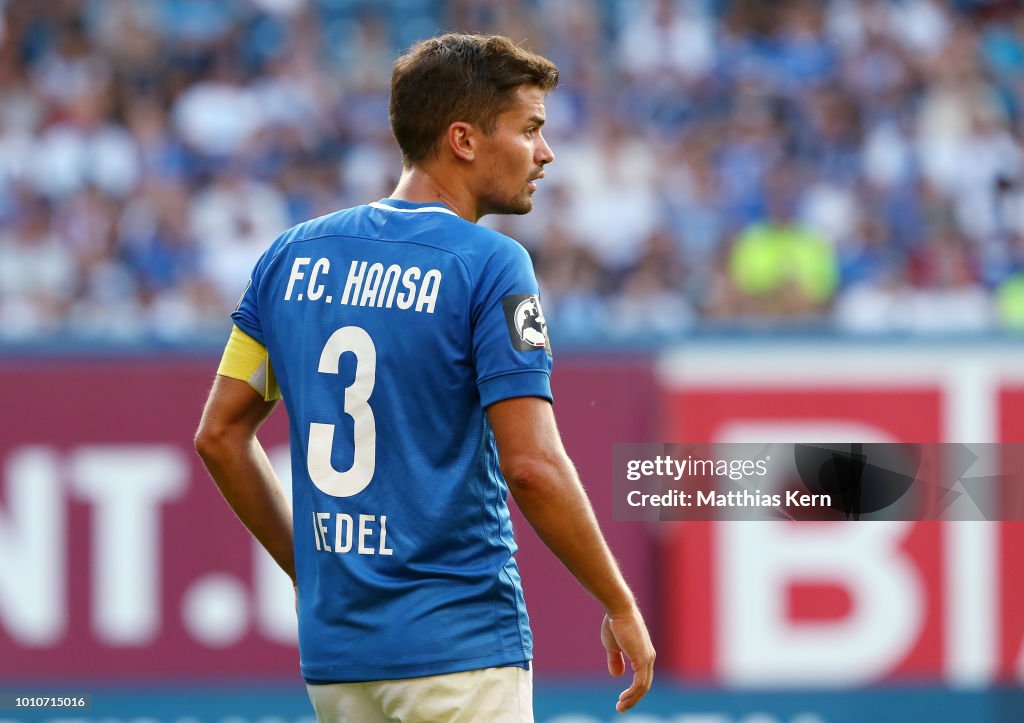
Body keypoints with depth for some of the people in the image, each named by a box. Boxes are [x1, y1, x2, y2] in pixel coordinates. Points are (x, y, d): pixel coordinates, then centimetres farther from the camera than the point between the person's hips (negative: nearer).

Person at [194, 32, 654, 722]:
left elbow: (221, 435, 13)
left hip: (332, 652, 6)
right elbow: (531, 466, -16)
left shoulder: (293, 254, 9)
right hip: (458, 655, -6)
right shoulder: (490, 264, -9)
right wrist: (621, 607, -5)